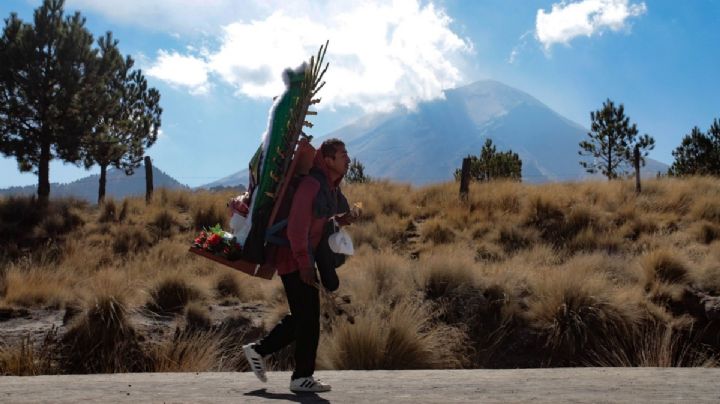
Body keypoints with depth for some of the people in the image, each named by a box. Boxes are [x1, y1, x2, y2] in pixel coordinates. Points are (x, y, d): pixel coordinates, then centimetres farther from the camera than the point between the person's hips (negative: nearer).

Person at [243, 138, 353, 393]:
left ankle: (258, 350, 27)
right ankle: (302, 378, 7)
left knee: (301, 316, 15)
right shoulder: (311, 185, -20)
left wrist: (339, 220, 5)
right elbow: (297, 228, -24)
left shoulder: (331, 188, 10)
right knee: (308, 317, -4)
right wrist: (304, 264, -22)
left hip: (304, 259, 10)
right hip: (295, 259, -10)